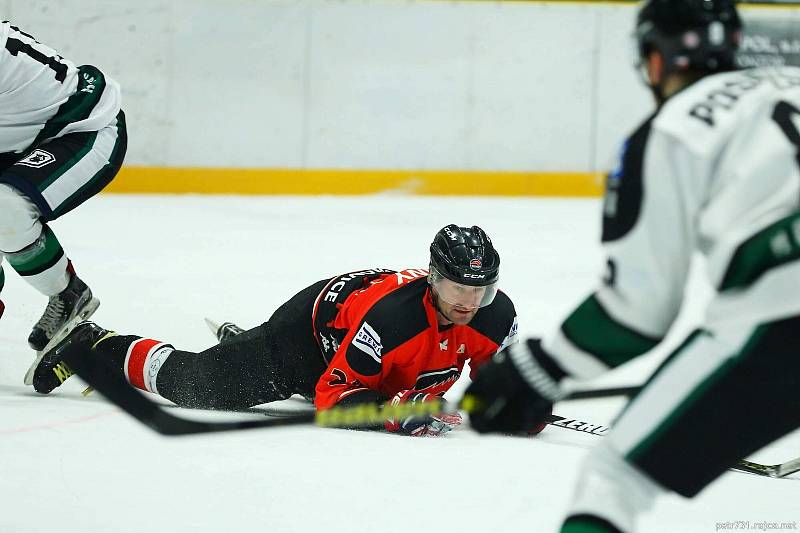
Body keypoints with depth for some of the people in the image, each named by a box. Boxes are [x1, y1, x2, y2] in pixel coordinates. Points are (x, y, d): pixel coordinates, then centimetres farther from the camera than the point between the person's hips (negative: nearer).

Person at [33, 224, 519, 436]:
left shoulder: (496, 315, -25)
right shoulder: (393, 315, -42)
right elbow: (334, 394, -37)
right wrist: (396, 415, -51)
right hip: (313, 327, -6)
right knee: (195, 384, -1)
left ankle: (238, 340, 58)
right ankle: (96, 348, 21)